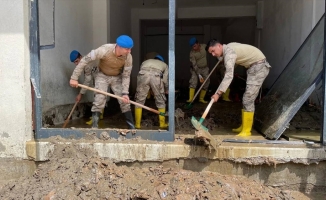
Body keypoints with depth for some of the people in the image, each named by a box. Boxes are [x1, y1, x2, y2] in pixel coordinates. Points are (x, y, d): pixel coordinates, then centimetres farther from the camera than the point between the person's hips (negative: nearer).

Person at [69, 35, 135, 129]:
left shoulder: (128, 57, -24)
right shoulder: (104, 50, -33)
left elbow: (126, 76, -13)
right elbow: (84, 60, -27)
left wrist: (125, 93, -22)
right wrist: (74, 78, -26)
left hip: (117, 77, 2)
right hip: (102, 76, -2)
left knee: (125, 102, -1)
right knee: (99, 100, -13)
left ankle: (132, 127, 9)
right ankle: (94, 126, 0)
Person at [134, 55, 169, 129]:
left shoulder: (145, 61, 41)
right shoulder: (164, 64, 36)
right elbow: (165, 79, 22)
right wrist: (167, 90, 39)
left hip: (143, 74, 1)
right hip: (156, 76, -1)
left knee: (139, 101, 13)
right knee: (161, 102, 16)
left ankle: (137, 124, 16)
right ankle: (162, 124, 23)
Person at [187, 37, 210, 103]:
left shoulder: (204, 46, -13)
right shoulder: (192, 53, -23)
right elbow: (194, 65, -24)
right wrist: (199, 75, -30)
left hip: (205, 69, 4)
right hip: (196, 69, -4)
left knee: (206, 83, 3)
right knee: (193, 81, -21)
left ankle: (201, 98, 13)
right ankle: (190, 99, -23)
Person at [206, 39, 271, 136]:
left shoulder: (229, 53, -23)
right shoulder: (229, 47, 6)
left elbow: (229, 76, -32)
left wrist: (218, 93, -35)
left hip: (259, 66, -10)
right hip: (253, 66, 10)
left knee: (248, 99, -14)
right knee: (247, 99, 12)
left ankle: (246, 131, -10)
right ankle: (244, 126, 20)